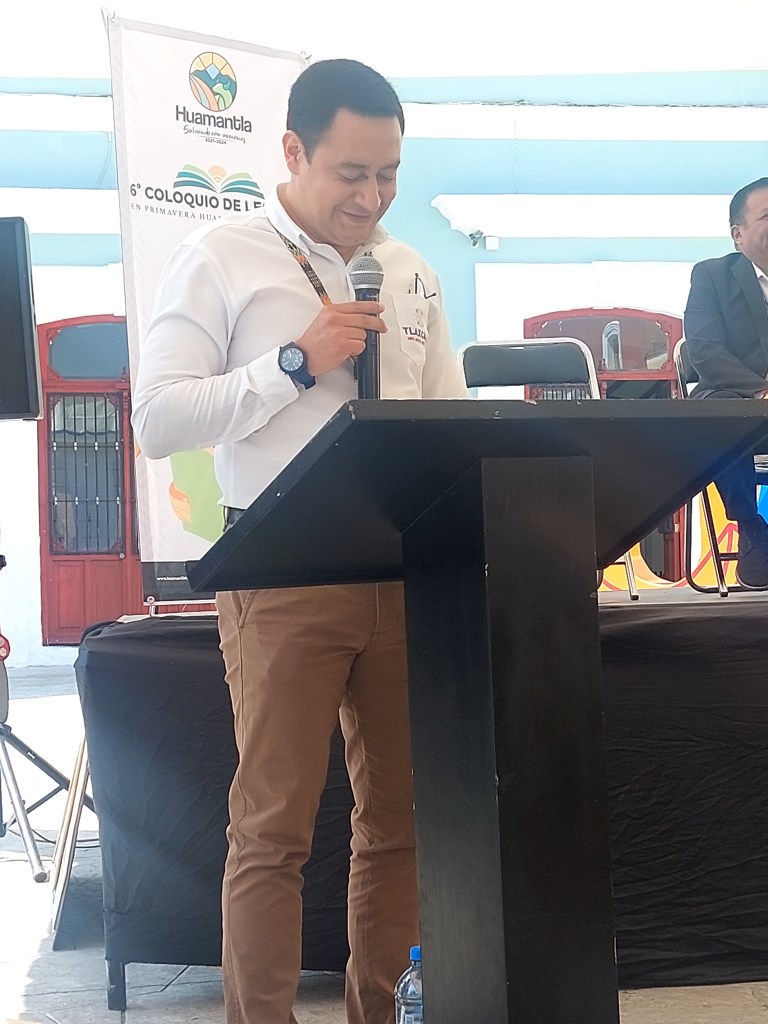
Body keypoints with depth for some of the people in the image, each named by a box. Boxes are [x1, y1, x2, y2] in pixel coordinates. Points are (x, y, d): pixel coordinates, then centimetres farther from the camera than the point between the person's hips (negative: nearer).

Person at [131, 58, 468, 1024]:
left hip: (406, 569, 5)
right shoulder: (221, 258, -1)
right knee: (274, 827, -1)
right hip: (284, 573, -5)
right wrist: (295, 362, -14)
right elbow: (157, 419, -8)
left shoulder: (411, 274, 14)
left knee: (402, 816, 11)